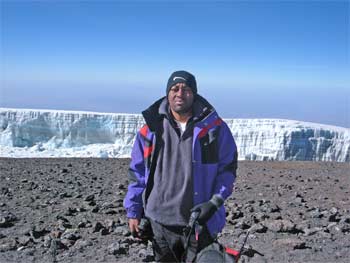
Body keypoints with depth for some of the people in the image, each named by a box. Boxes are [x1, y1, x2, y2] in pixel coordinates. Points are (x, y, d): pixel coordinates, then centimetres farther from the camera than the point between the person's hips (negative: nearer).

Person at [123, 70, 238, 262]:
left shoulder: (214, 127, -5)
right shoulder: (151, 129, 0)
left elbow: (228, 167, 1)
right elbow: (137, 173, 6)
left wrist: (214, 202, -10)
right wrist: (133, 211, 5)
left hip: (200, 222, -2)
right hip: (160, 222, 2)